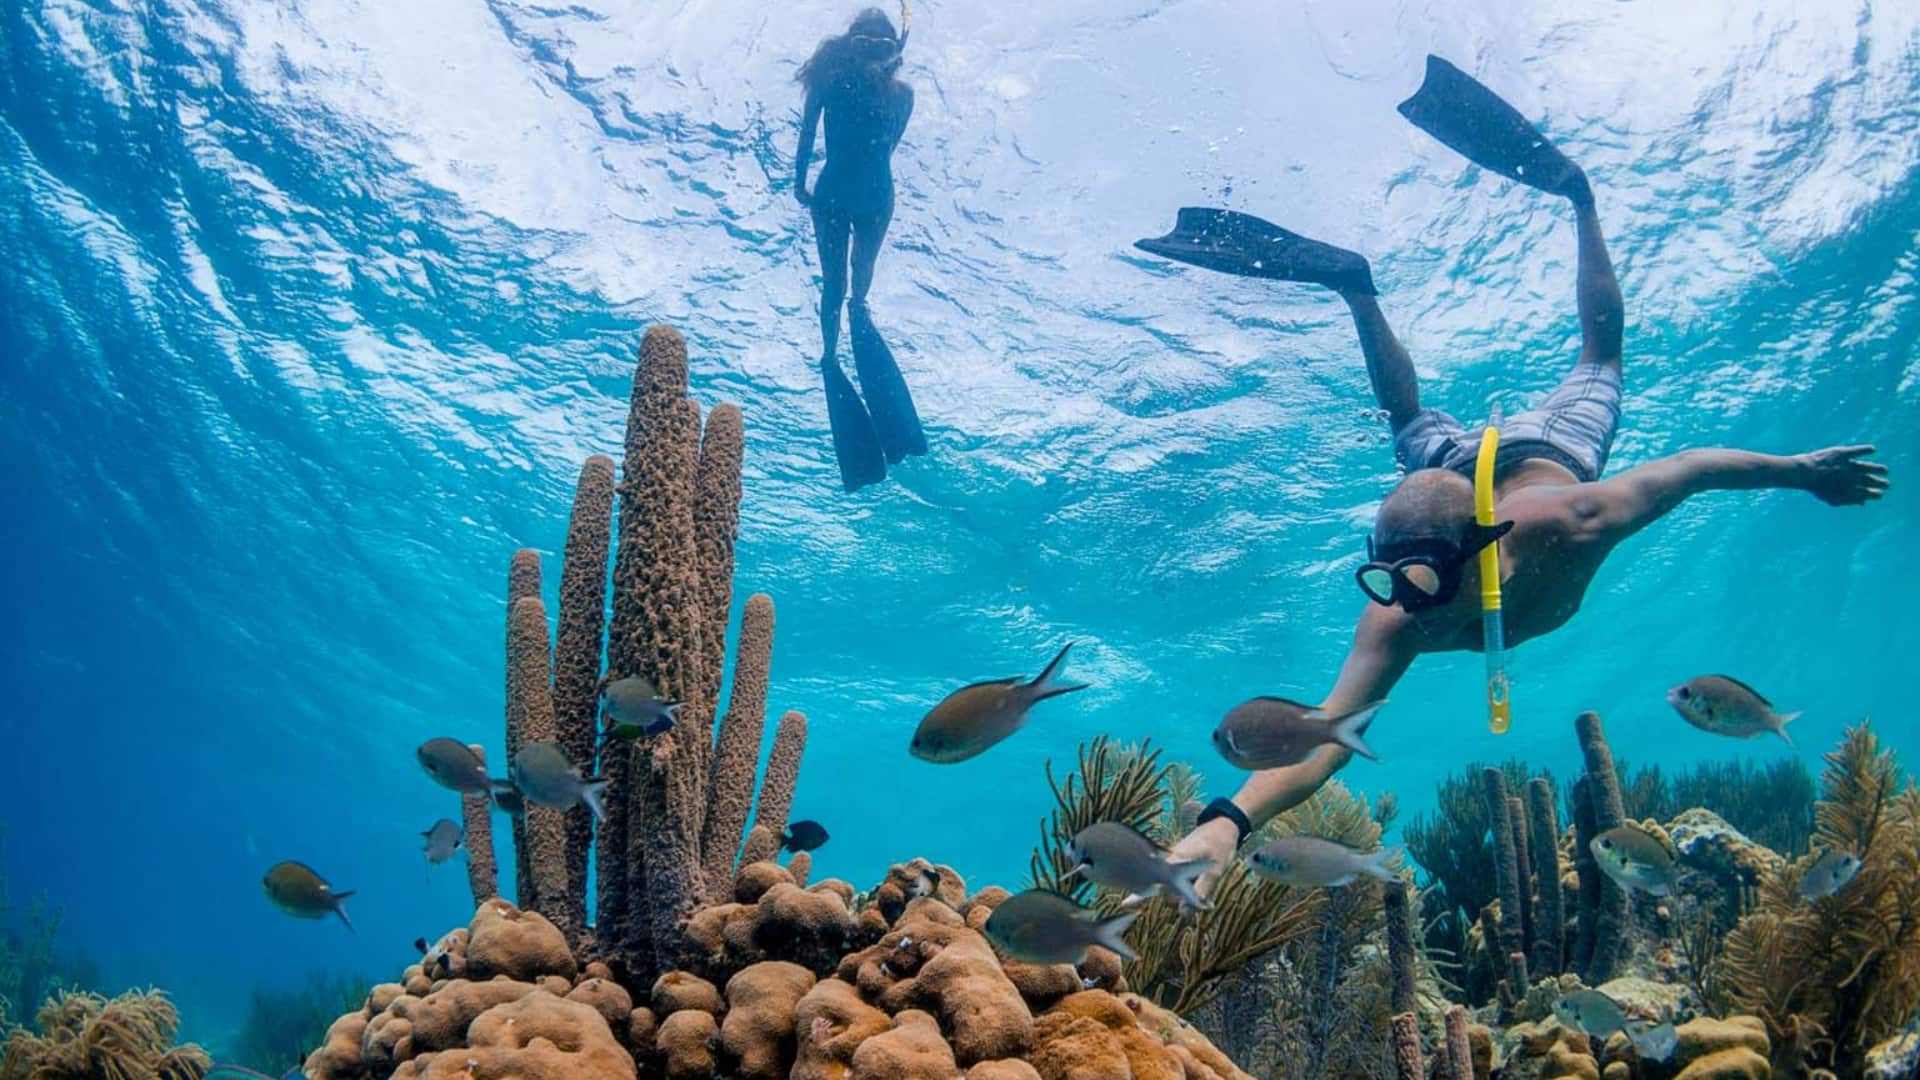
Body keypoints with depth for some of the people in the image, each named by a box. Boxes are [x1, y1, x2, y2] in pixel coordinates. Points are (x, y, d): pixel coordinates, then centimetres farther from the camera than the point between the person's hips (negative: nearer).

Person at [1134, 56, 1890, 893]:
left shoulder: (1565, 525, -48)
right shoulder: (1397, 621, -45)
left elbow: (1692, 468, -30)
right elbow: (1328, 733, -55)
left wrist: (1801, 470, -13)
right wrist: (1228, 819, -73)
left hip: (1546, 454, 1)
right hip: (1460, 467, -1)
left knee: (1600, 357, 28)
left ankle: (1573, 193, 39)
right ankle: (1354, 285, 38)